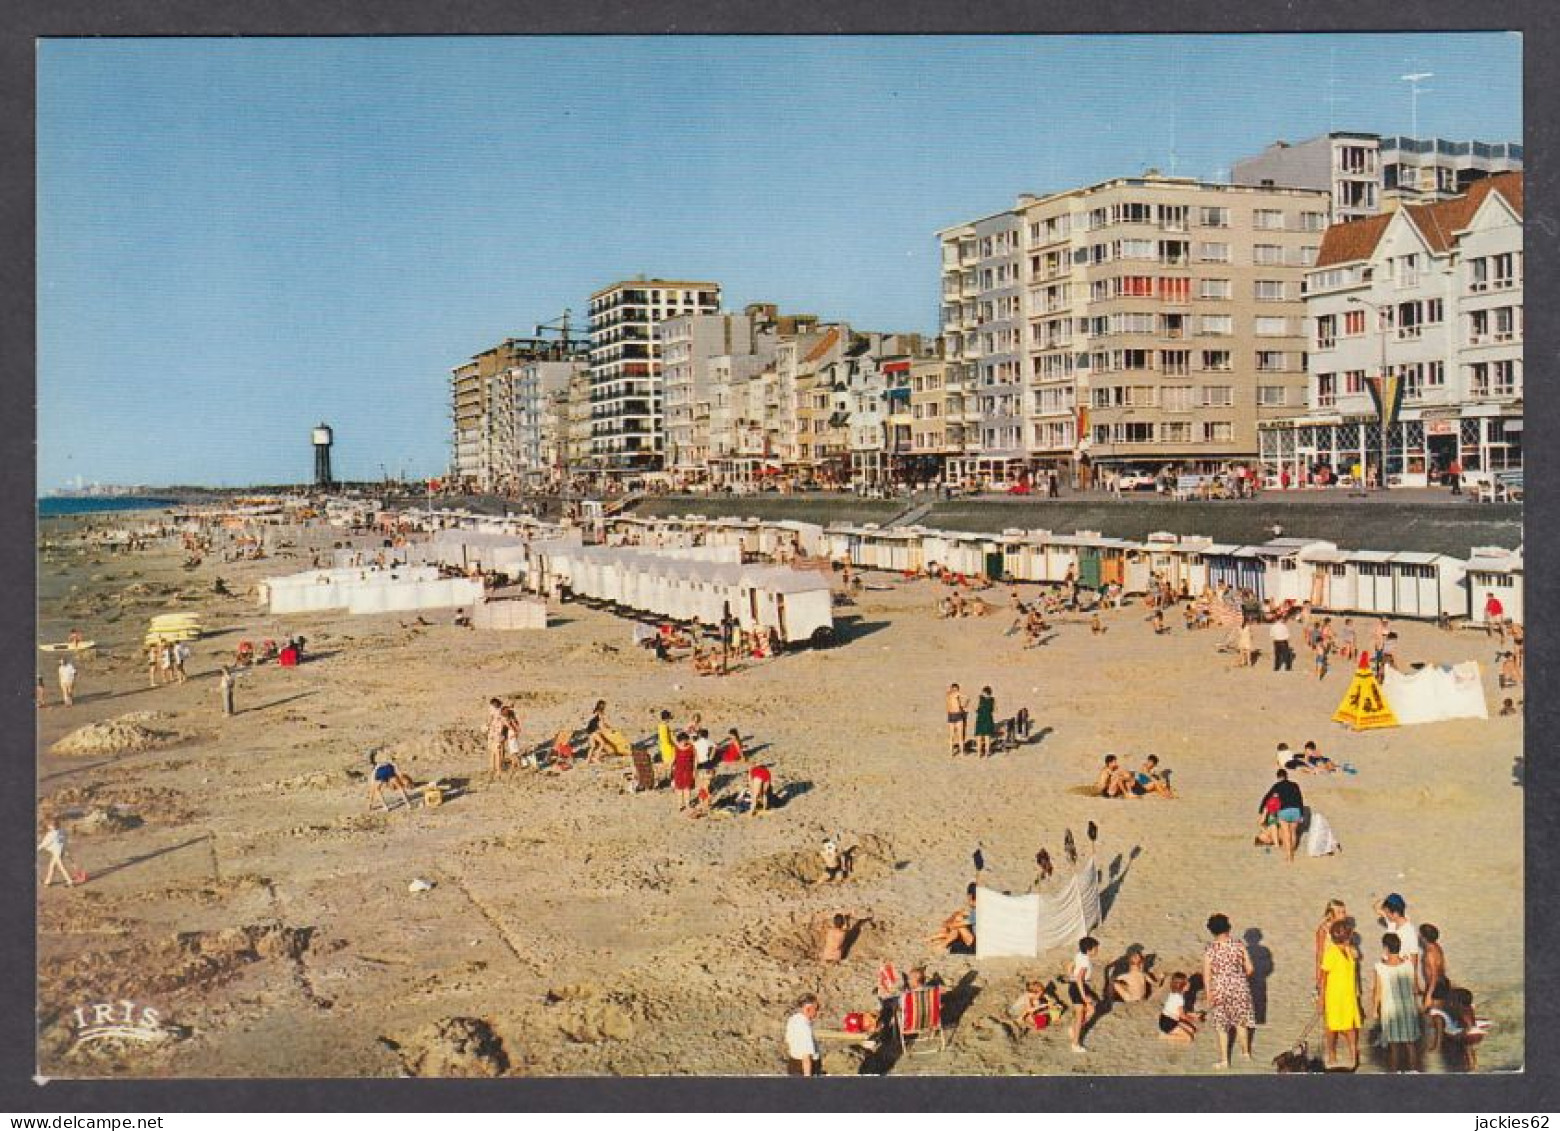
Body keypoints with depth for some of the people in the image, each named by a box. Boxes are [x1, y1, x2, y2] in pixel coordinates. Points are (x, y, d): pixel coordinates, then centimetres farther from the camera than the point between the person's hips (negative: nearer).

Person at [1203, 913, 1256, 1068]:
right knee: (1241, 1020, 24)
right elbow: (1250, 968, -5)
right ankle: (1246, 1051, 40)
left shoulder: (1209, 949, -15)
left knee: (1222, 1026, 12)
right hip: (1239, 987, 2)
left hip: (1220, 989, -2)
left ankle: (1224, 1060, 17)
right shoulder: (1239, 944, -10)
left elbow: (1206, 974, -14)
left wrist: (1209, 994, -5)